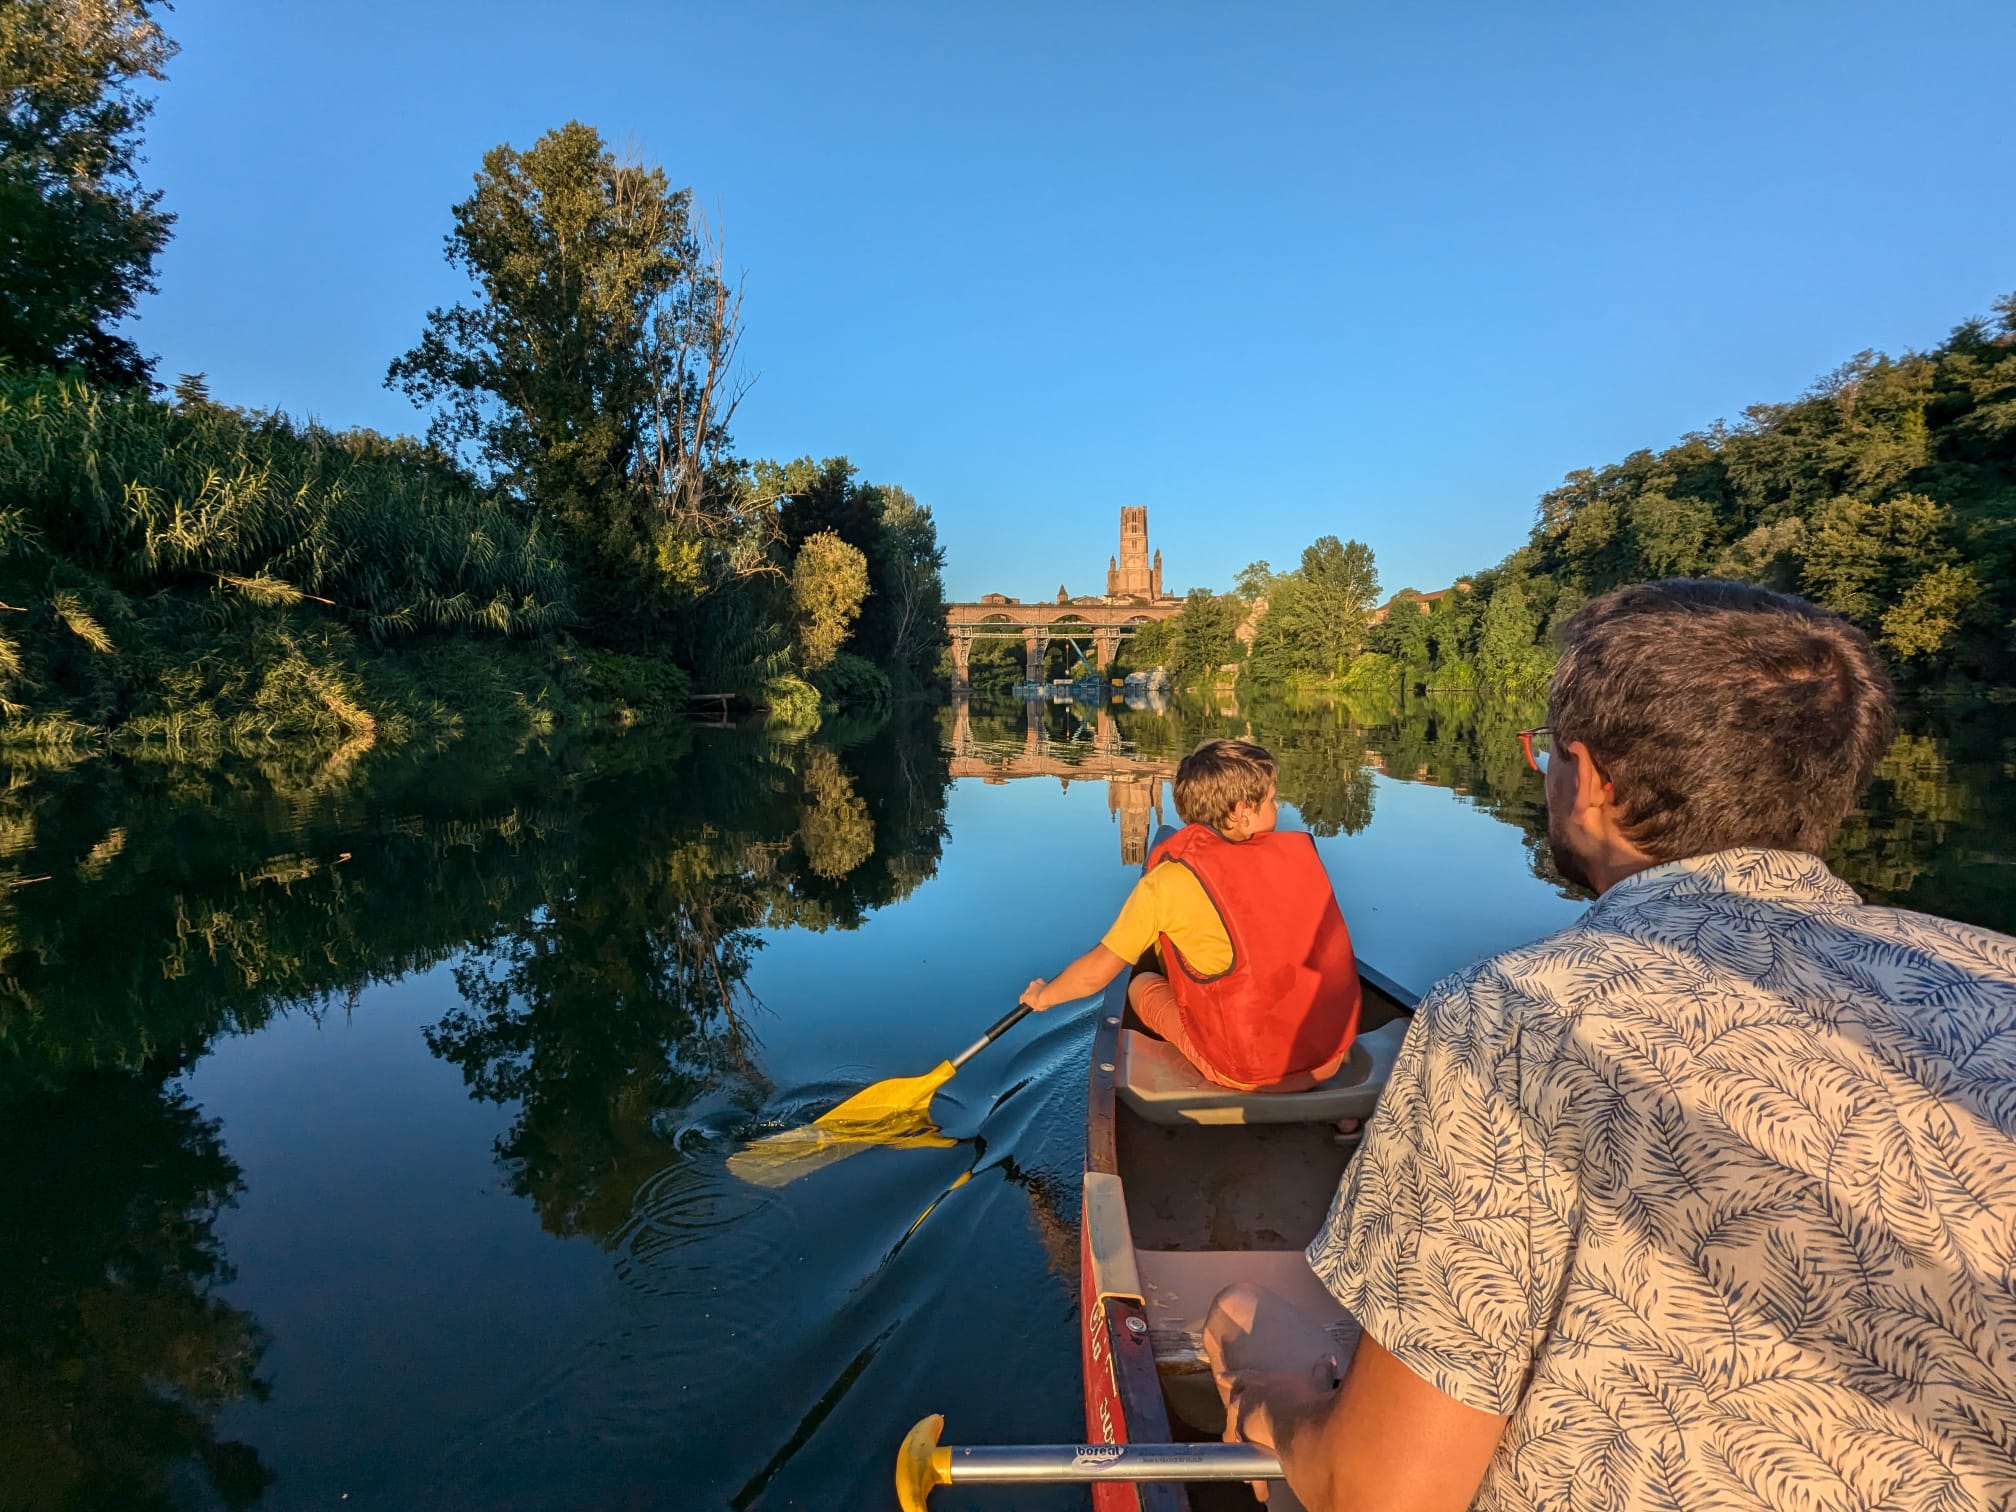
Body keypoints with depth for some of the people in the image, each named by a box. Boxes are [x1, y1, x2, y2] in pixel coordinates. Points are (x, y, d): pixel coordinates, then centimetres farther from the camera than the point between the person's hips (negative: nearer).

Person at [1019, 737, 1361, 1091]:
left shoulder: (1169, 881, -13)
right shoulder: (1301, 851, -3)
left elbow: (1097, 972, -4)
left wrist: (1043, 995, 16)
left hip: (1248, 1075, -4)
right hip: (1333, 1056, 4)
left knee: (1143, 985, 18)